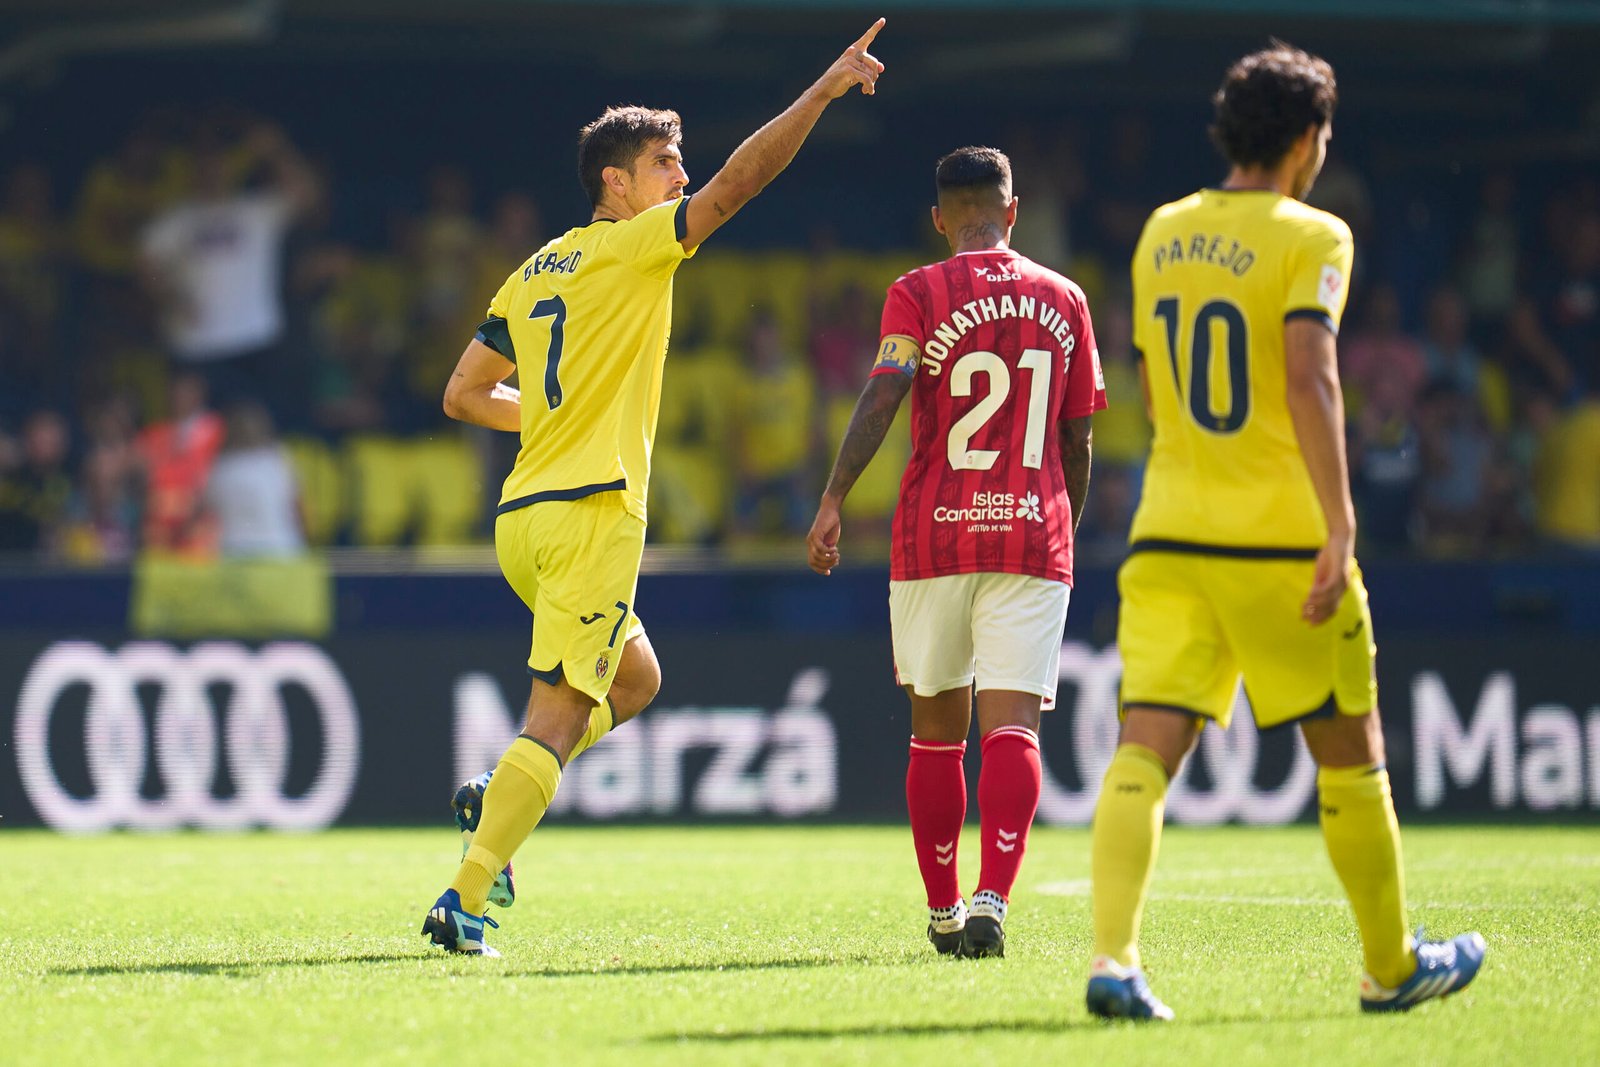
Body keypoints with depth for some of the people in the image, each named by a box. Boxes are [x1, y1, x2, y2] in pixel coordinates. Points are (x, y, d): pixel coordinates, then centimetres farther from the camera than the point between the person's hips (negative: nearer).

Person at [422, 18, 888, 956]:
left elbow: (464, 395, 20)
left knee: (636, 677, 24)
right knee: (557, 716, -9)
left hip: (523, 517, 8)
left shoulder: (534, 274, 17)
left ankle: (498, 801, 8)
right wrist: (827, 88, -8)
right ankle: (464, 899, -17)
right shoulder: (634, 247, -4)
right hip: (592, 512, -8)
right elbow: (742, 179, -10)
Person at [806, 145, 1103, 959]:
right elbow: (1077, 443, 14)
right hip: (1033, 535, 1)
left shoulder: (918, 295, 0)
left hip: (934, 537, -1)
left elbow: (882, 395, -16)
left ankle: (944, 912, 20)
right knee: (1011, 724, -7)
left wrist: (833, 501, -19)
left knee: (936, 727, 12)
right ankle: (992, 900, -25)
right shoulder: (1063, 300, 10)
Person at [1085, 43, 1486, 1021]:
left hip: (1169, 534, 5)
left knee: (1145, 751, -5)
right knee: (1350, 754, 12)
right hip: (1280, 538, -4)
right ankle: (1392, 967, 24)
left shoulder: (1162, 235, 11)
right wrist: (1340, 523, -23)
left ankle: (1114, 958, -24)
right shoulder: (1312, 238, -8)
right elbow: (1309, 376, -22)